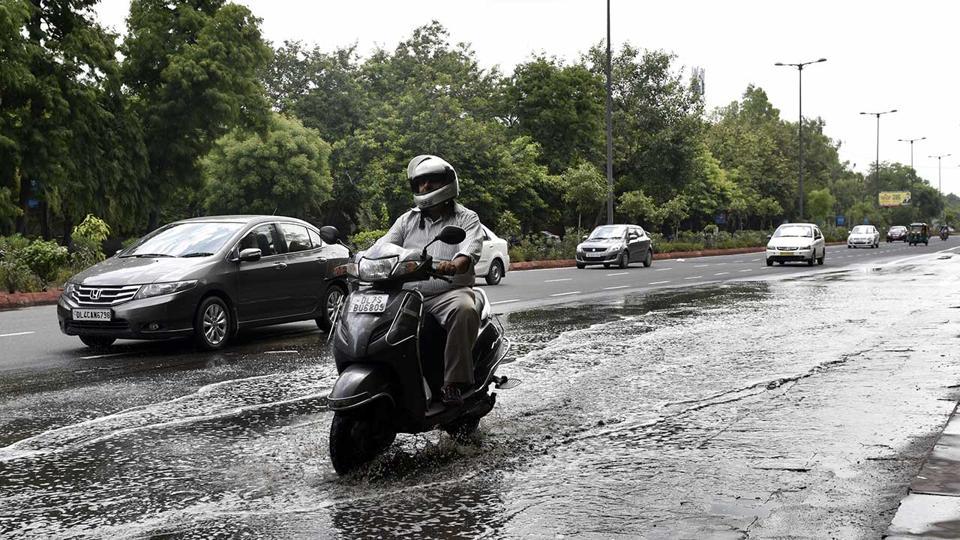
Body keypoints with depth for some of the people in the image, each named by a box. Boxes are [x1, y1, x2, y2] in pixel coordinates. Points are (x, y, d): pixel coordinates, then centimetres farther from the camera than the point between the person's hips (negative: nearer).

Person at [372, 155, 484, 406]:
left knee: (464, 310, -36)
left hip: (448, 292, -4)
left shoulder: (466, 218, 8)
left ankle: (454, 383, -32)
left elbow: (471, 249, -12)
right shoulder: (407, 220, 21)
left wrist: (455, 265, -36)